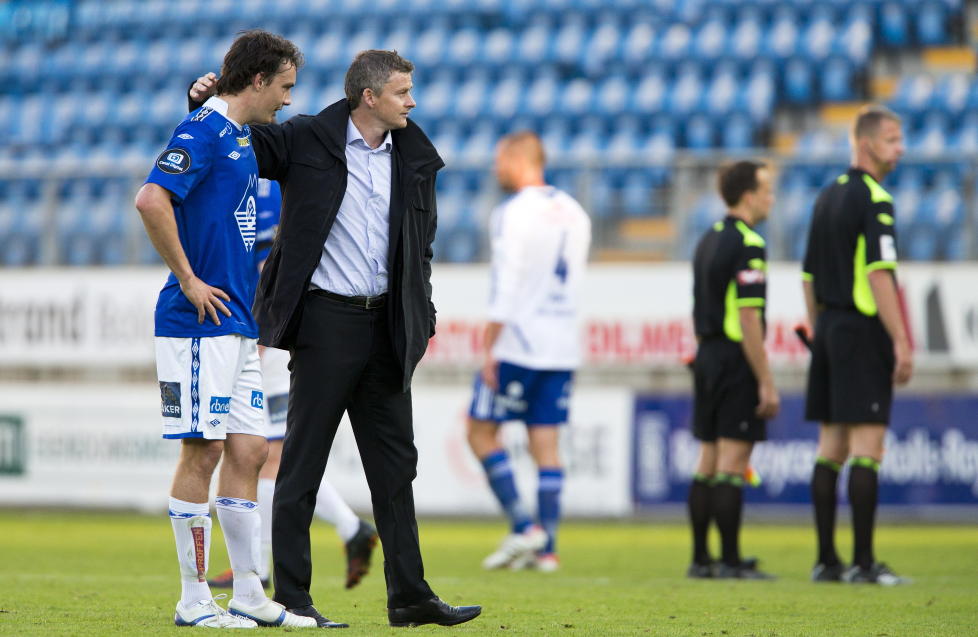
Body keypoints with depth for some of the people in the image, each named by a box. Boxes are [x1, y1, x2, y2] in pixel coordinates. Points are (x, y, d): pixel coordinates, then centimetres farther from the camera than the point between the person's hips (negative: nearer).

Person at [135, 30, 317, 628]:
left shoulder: (242, 138, 18)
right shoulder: (203, 130, -11)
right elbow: (151, 199, -26)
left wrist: (257, 302, 21)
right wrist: (189, 281, -20)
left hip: (239, 324, 9)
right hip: (200, 324, -9)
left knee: (249, 449, 8)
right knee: (205, 448, -6)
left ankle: (250, 596, 12)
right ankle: (194, 601, -1)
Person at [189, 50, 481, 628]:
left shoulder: (414, 156, 9)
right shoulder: (307, 141, -5)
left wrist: (422, 318, 11)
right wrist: (208, 102, -14)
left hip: (385, 324, 5)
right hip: (326, 320, -5)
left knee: (395, 461, 7)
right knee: (304, 461, -2)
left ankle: (410, 596, 11)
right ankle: (291, 597, 2)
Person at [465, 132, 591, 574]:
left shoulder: (513, 213, -10)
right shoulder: (574, 213, 12)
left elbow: (505, 288, -15)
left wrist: (490, 350, -14)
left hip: (519, 342, -7)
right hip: (563, 346, 7)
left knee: (481, 431, 5)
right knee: (546, 442, 6)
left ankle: (522, 525, -5)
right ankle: (546, 547, 2)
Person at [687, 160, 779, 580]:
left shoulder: (709, 240, 14)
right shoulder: (746, 245, -15)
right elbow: (748, 318, -19)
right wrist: (766, 383, -17)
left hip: (707, 356, 9)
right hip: (736, 360, -9)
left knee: (709, 462, 11)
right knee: (733, 463, -7)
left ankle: (700, 558, 13)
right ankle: (730, 562, -6)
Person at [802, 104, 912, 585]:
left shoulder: (827, 197, 14)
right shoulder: (873, 199, -12)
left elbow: (809, 276, 18)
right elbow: (879, 275, -19)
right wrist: (901, 342, -18)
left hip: (829, 329, 9)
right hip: (863, 330, -9)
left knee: (831, 446, 9)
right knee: (867, 447, -7)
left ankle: (826, 560, 9)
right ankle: (863, 562, -9)